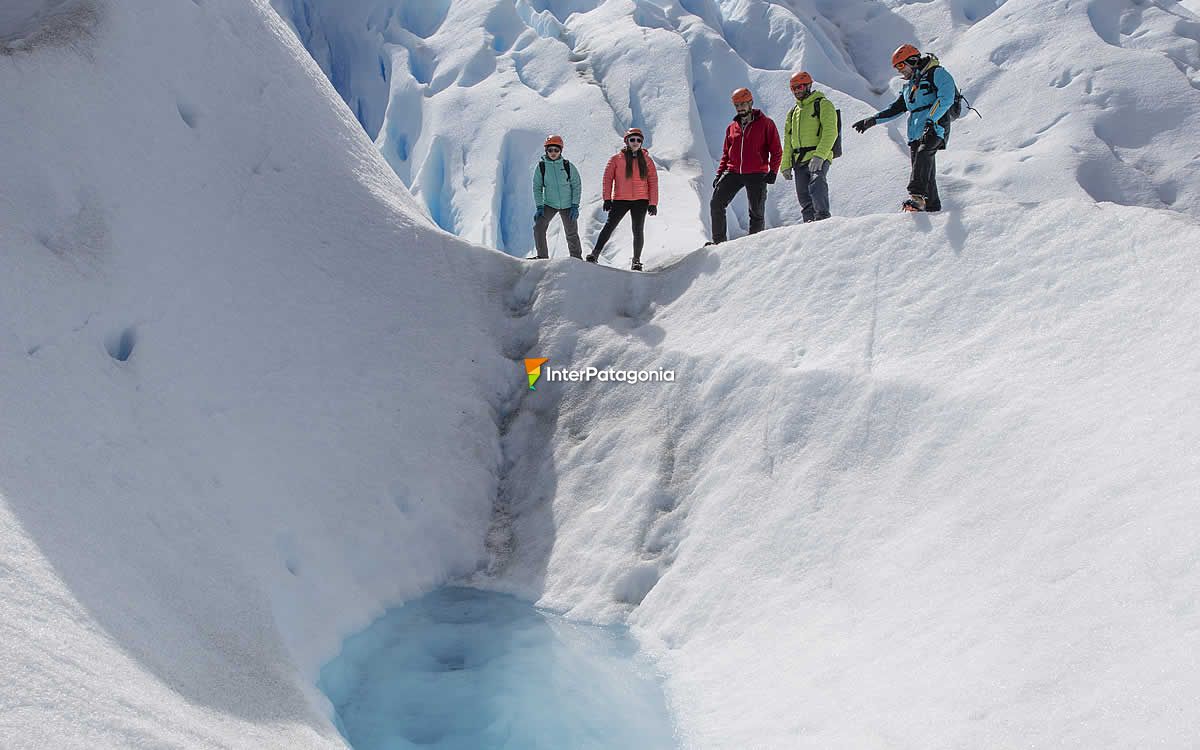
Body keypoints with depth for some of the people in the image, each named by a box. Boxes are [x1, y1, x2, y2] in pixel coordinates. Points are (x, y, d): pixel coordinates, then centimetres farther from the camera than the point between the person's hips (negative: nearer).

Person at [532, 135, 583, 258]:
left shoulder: (567, 166, -6)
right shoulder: (541, 166, -5)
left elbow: (577, 185, -2)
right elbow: (537, 187, 0)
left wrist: (575, 206, -8)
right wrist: (539, 207, -9)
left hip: (568, 205, 0)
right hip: (549, 204, 0)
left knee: (572, 233, 7)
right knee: (538, 227, -17)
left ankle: (577, 258, 26)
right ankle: (542, 257, -7)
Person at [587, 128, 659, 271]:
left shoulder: (646, 160, 7)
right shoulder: (617, 158, 3)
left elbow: (653, 181, 5)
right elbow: (608, 178, 2)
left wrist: (653, 203, -2)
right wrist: (607, 198, -6)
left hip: (641, 200, 1)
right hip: (620, 200, -1)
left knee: (638, 231, 2)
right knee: (609, 226, -7)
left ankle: (636, 260, 13)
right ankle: (595, 254, -2)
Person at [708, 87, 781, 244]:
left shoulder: (766, 124, 2)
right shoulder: (732, 128, 14)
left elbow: (776, 151, 1)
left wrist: (773, 171, -10)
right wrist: (719, 173, 9)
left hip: (757, 174, -3)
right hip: (733, 173, 4)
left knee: (757, 212, 0)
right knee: (716, 204, -7)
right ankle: (719, 240, -1)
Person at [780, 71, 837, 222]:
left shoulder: (823, 104, 3)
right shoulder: (793, 112, 24)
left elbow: (830, 132, -10)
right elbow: (788, 141, 25)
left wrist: (819, 156, -22)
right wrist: (786, 166, 16)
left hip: (818, 159, -7)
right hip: (799, 161, 7)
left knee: (817, 187, -29)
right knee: (804, 199, 4)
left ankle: (823, 217, -34)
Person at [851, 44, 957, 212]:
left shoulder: (936, 74, -1)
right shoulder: (909, 85, 25)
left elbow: (946, 98, -14)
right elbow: (896, 108, 29)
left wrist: (931, 119, -25)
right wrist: (872, 120, 19)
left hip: (934, 129, -8)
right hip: (916, 133, 8)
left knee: (923, 155, -31)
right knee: (926, 173, 3)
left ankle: (917, 196, -44)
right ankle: (933, 207, 6)